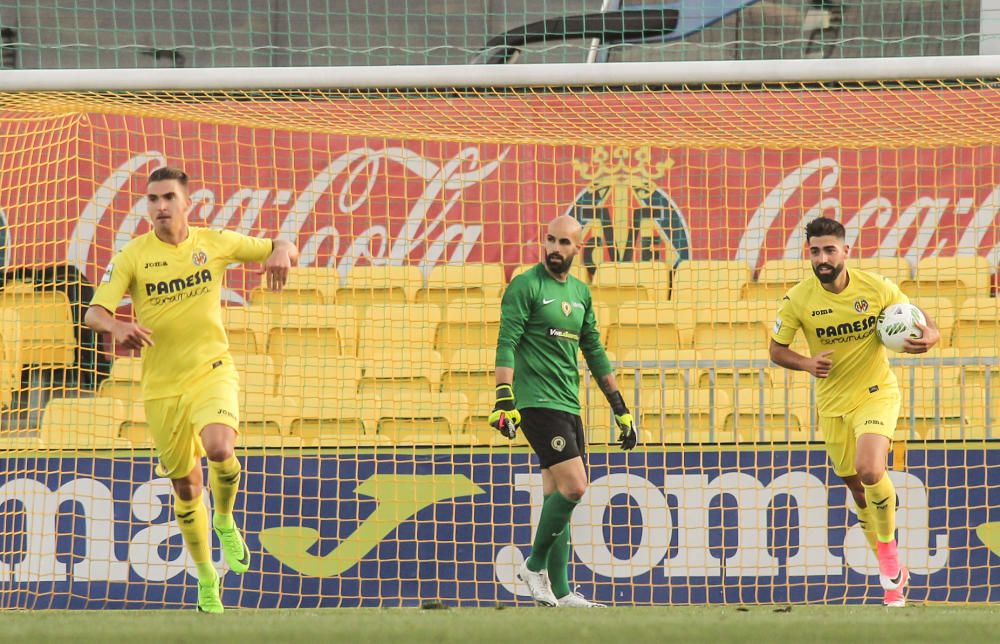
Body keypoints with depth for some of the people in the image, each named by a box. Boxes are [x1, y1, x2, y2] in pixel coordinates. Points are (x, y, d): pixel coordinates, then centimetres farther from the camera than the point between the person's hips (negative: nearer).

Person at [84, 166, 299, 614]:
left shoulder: (215, 243, -1)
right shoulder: (133, 256, -6)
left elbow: (282, 249, 8)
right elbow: (95, 312, -12)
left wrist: (281, 253, -17)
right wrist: (119, 327, -35)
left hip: (212, 370, -1)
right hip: (162, 386, 1)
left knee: (220, 449, -29)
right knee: (185, 487, 8)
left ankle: (225, 520, 3)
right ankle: (205, 577, 29)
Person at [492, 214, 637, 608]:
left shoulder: (580, 293, 16)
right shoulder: (526, 286, -5)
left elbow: (594, 352, 22)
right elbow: (507, 344, -12)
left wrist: (620, 409, 20)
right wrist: (504, 399, -23)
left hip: (569, 407, 7)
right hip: (537, 404, -7)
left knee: (559, 497, 7)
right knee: (573, 485, -17)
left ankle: (559, 592, 10)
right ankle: (535, 565, -3)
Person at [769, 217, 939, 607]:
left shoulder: (877, 289, -13)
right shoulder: (798, 300, -11)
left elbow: (921, 323, -3)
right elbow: (776, 350, 1)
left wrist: (929, 337, -27)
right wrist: (807, 363, -20)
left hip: (877, 394, -3)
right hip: (832, 403, 3)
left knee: (870, 471, -27)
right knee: (858, 489, 10)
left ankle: (888, 553, -2)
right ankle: (892, 575, 28)